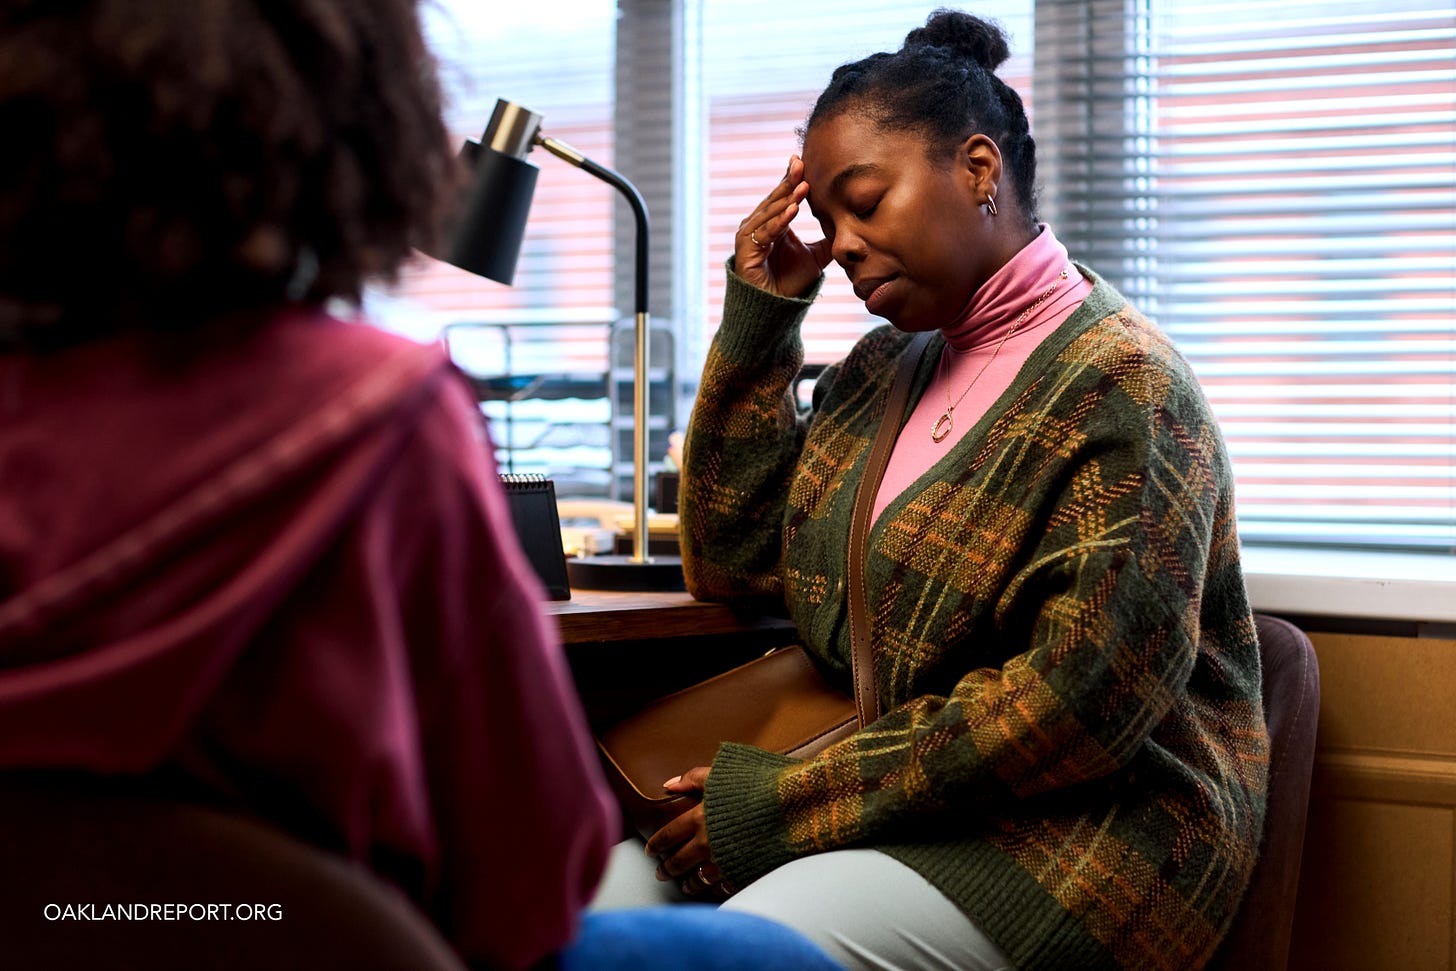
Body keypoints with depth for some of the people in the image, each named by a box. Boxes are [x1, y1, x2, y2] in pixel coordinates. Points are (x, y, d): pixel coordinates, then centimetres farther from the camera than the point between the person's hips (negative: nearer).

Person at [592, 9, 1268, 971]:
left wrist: (784, 803, -19)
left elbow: (1079, 703, -21)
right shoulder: (883, 370, 12)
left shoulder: (1123, 388, -14)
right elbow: (734, 564, 11)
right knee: (599, 883, -15)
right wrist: (756, 320, 3)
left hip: (1077, 828, -7)